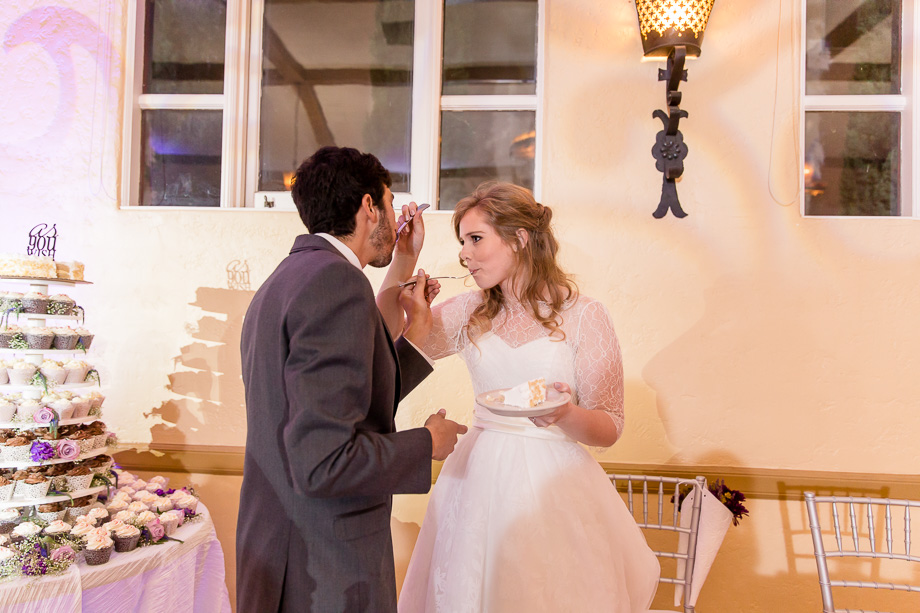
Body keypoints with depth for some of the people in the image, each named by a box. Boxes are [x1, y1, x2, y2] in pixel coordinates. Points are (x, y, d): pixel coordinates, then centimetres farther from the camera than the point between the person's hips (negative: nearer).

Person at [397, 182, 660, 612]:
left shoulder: (583, 316, -7)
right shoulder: (470, 312, 6)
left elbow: (609, 428, -6)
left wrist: (565, 414, -27)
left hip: (552, 485, -4)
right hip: (478, 477, 4)